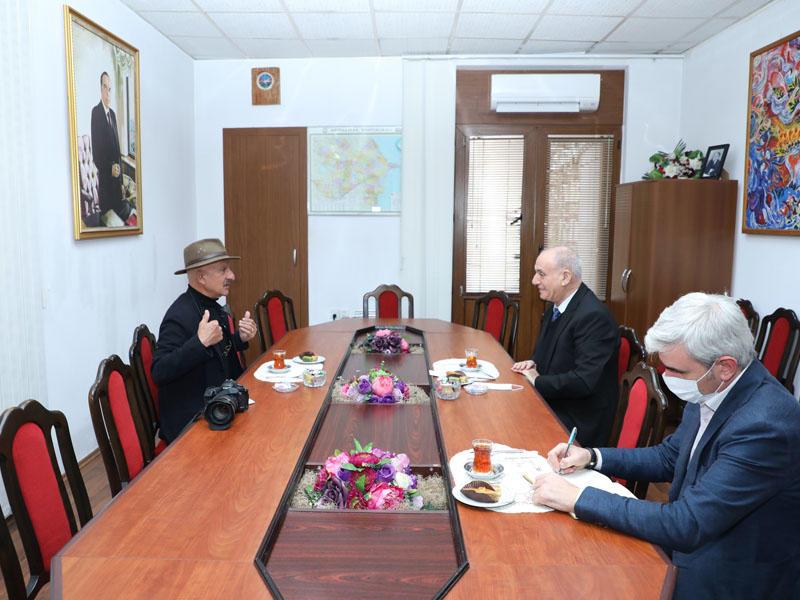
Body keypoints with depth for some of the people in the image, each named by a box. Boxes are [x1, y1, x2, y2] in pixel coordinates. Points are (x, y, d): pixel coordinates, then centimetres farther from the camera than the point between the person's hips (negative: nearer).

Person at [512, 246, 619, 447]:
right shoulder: (556, 307, 7)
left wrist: (537, 381, -15)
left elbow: (584, 380, -28)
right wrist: (534, 364, 1)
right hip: (550, 407, 8)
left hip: (577, 423, -8)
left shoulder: (594, 317, -22)